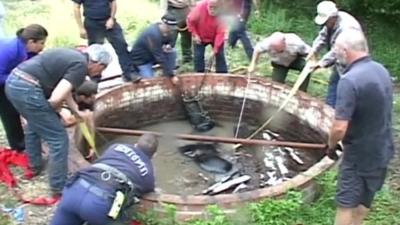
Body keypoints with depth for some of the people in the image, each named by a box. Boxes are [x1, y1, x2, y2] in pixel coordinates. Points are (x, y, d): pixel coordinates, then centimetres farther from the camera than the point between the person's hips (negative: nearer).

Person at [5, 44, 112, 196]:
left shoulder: (72, 56, 18)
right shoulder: (80, 67, -10)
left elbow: (63, 89, 30)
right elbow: (55, 98, -19)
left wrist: (76, 112, 39)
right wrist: (53, 109, 3)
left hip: (13, 82, 10)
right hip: (27, 90, -10)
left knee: (34, 125, 34)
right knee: (58, 139, 1)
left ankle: (35, 166, 51)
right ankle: (59, 188, 10)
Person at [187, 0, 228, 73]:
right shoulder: (200, 6, -30)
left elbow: (220, 33, -27)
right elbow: (190, 20, -14)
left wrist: (215, 48, -31)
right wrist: (195, 34, -16)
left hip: (216, 38, 0)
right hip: (200, 37, 0)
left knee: (220, 55, 0)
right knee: (198, 56, -2)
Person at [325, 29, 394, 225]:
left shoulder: (350, 80, -27)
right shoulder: (381, 70, 1)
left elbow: (339, 127, -29)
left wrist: (331, 145, -8)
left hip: (360, 154, -8)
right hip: (382, 149, 8)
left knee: (346, 203, 8)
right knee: (364, 199, 23)